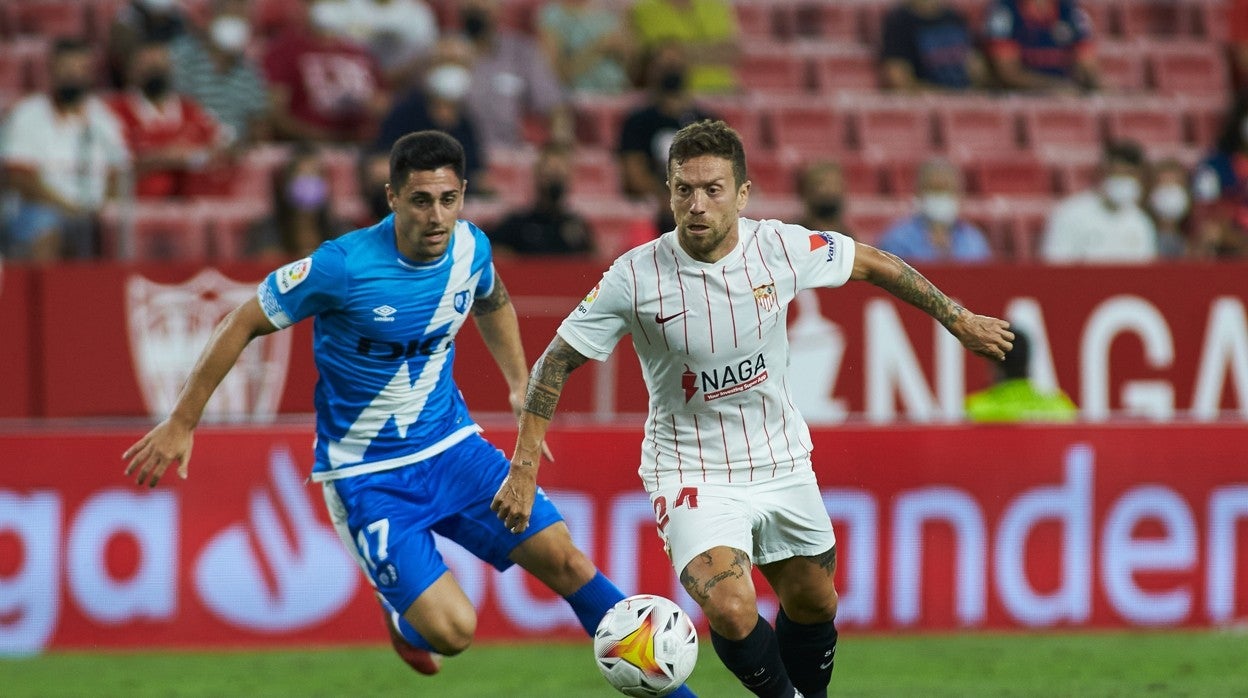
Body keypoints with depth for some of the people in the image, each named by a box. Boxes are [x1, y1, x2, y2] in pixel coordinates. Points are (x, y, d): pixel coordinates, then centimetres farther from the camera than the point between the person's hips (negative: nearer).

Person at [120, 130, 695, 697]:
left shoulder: (470, 247, -6)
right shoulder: (344, 266, -24)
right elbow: (242, 325, -13)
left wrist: (520, 384, 19)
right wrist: (181, 424, -8)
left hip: (450, 444, 5)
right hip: (366, 475, -5)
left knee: (564, 559, -5)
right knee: (452, 631, -16)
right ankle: (403, 618, 22)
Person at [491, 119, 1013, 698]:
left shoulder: (782, 248, -13)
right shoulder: (635, 277, -20)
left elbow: (871, 263, 6)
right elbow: (556, 362, -10)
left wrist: (959, 320, 12)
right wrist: (524, 468, -13)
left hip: (783, 464, 4)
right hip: (691, 472, -4)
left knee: (814, 607, 15)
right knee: (731, 611, -23)